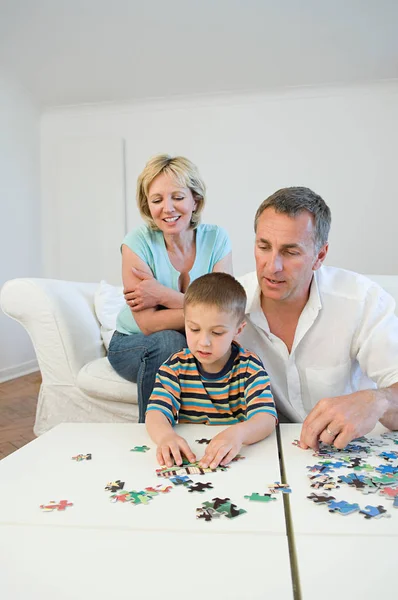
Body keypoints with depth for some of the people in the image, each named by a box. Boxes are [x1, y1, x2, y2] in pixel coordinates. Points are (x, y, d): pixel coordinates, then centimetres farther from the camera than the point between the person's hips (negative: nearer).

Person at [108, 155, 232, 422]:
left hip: (195, 343, 2)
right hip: (133, 345, -2)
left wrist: (164, 295, -25)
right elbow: (148, 323, -24)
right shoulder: (138, 242, -18)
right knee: (168, 340, -33)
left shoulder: (216, 238, -11)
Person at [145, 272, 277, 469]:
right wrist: (166, 435, -35)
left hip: (236, 458, 0)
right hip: (187, 456, 1)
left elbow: (267, 418, -17)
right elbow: (156, 412, -12)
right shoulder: (176, 366, -2)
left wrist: (237, 433, -39)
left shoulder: (249, 366, -6)